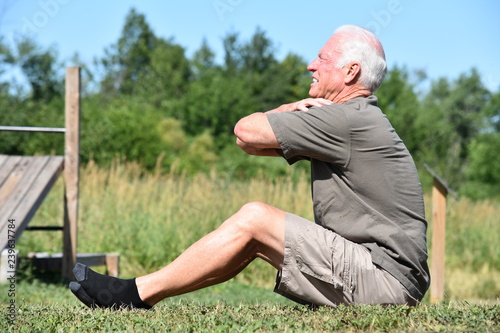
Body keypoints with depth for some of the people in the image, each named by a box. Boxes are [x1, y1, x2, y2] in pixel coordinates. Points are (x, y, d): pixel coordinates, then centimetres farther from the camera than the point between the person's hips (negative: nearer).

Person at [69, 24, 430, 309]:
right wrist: (292, 112, 0)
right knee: (253, 231, 8)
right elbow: (252, 142, 19)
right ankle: (143, 291, 7)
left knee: (254, 217, -14)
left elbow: (246, 130, -12)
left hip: (387, 279, -10)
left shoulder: (348, 120, -16)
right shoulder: (351, 120, 18)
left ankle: (138, 293, -7)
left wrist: (288, 112, 8)